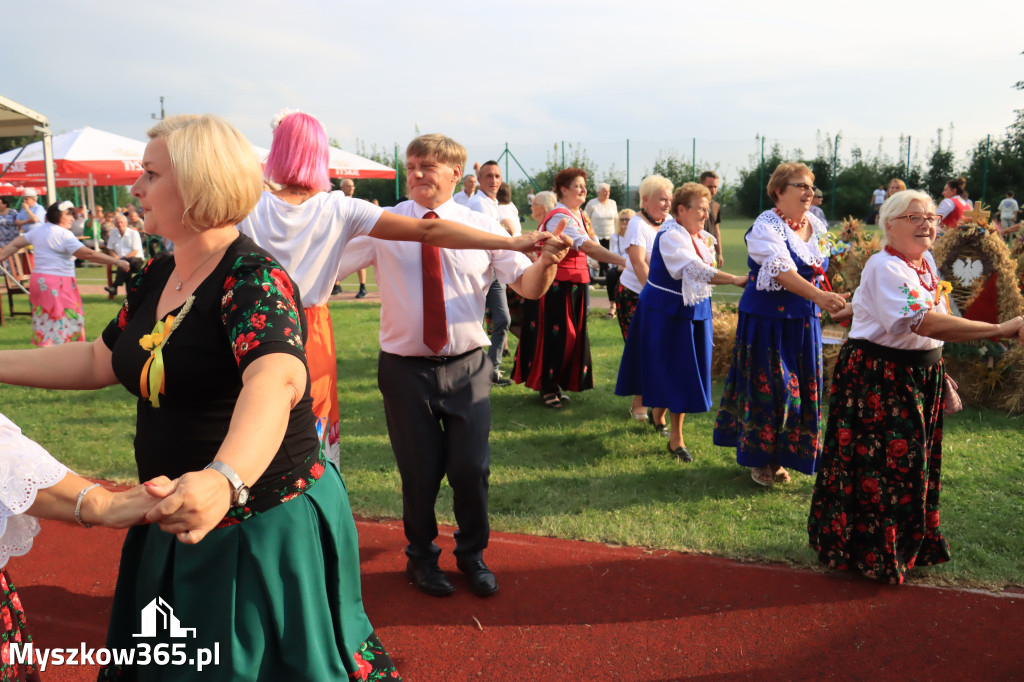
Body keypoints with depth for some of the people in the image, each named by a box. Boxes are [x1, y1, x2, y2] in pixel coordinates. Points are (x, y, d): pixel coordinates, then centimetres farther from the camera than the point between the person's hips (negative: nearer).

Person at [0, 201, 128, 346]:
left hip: (38, 279, 9)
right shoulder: (64, 234, -13)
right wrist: (117, 262, -20)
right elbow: (88, 254, -20)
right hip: (58, 283, -9)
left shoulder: (39, 230, 13)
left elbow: (15, 244, 17)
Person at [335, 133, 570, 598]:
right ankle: (421, 556, 38)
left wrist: (547, 262, -27)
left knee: (471, 469, 8)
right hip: (405, 369, -1)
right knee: (419, 472, 12)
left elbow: (528, 285, -6)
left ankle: (472, 554, 35)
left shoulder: (481, 227, 0)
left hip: (467, 367, 1)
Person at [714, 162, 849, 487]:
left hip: (803, 320, 7)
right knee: (766, 385, -1)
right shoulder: (766, 226, -14)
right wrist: (819, 296, -42)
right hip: (767, 317, -6)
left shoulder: (816, 226, 7)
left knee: (800, 386, 10)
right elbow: (781, 269, -31)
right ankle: (759, 458, 17)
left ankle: (780, 457, 25)